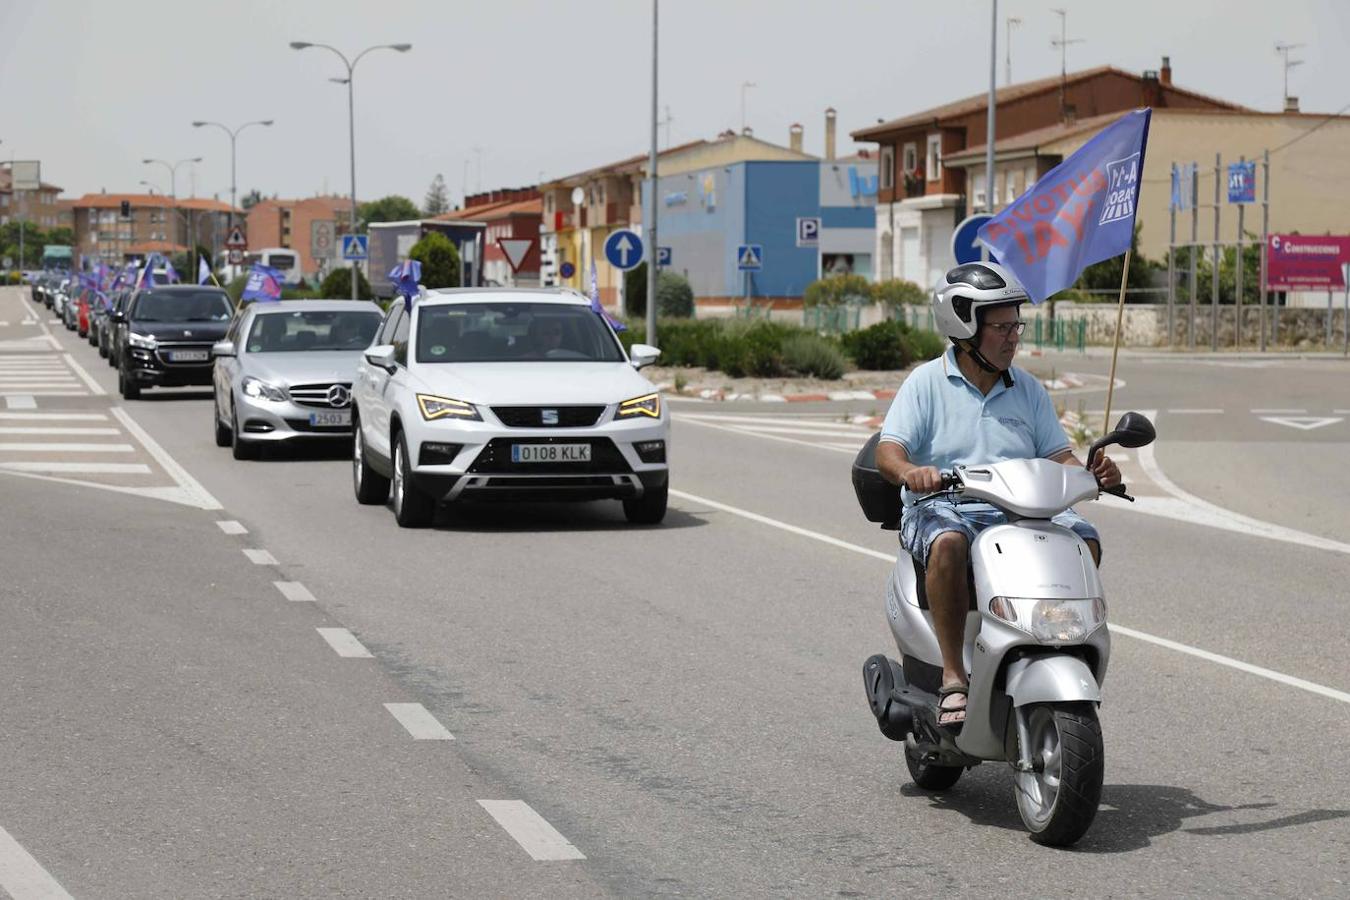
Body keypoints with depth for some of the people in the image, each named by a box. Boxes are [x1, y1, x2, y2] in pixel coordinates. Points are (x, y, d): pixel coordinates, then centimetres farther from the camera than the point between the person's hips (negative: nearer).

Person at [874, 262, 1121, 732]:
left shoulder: (1029, 390, 16)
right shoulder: (926, 383, 4)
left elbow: (1058, 456, 12)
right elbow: (887, 450, -7)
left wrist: (1092, 473, -11)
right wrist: (910, 472, -31)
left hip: (1019, 513, 4)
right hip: (943, 509, -4)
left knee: (1085, 540, -23)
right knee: (948, 543, -39)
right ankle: (953, 678, -34)